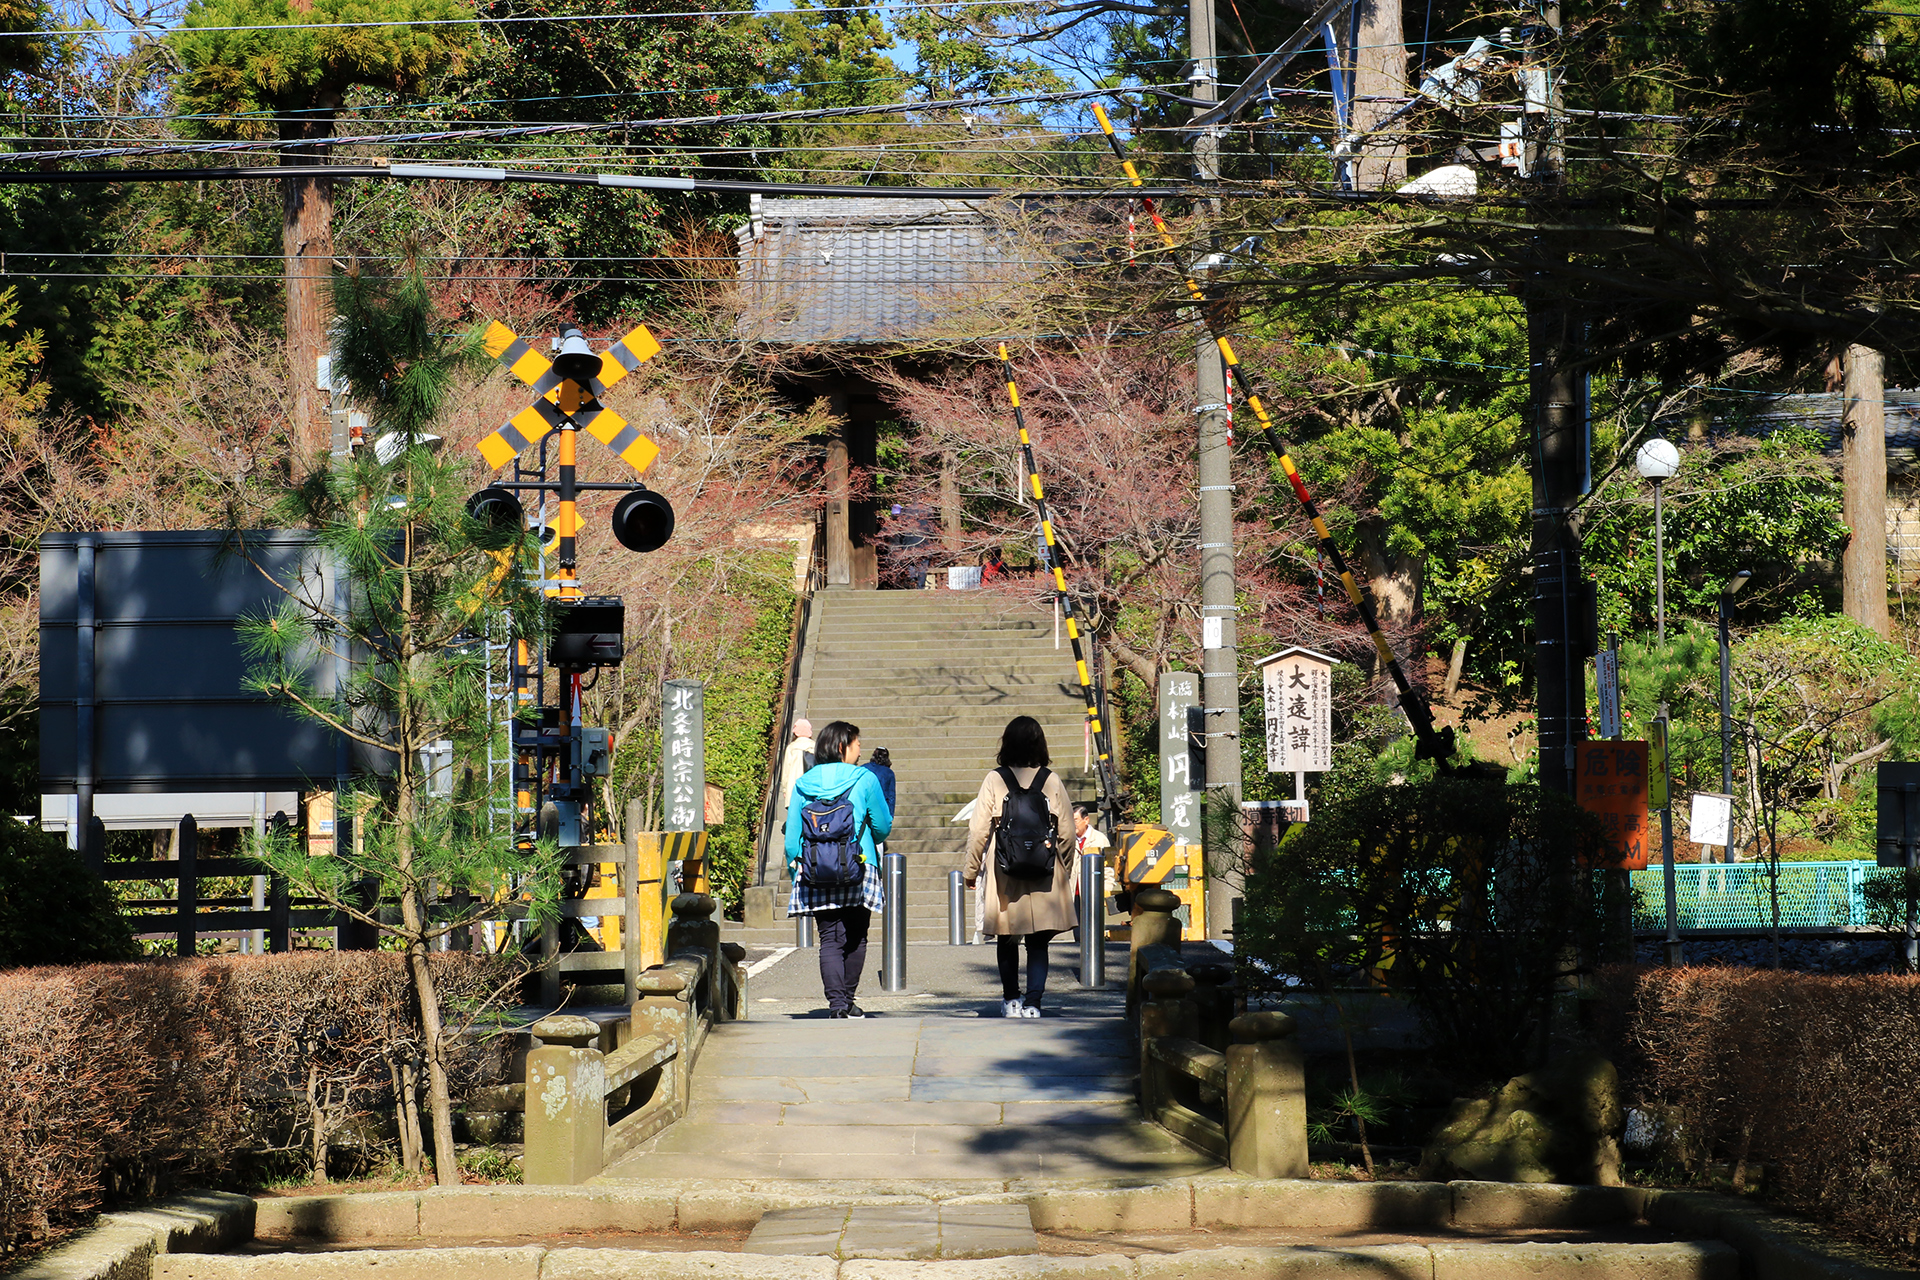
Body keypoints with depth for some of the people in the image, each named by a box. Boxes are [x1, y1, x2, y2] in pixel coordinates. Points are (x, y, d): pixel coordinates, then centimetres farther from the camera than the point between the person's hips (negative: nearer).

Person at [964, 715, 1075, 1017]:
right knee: (1038, 942, 3)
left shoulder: (994, 780, -5)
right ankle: (1033, 1001, -10)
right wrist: (1064, 873, 16)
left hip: (1004, 877, 0)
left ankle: (1011, 1000, 25)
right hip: (1044, 878, 0)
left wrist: (972, 871, 8)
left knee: (1007, 940, 16)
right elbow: (1067, 833, 1)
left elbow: (978, 830, -4)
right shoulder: (1052, 782, -2)